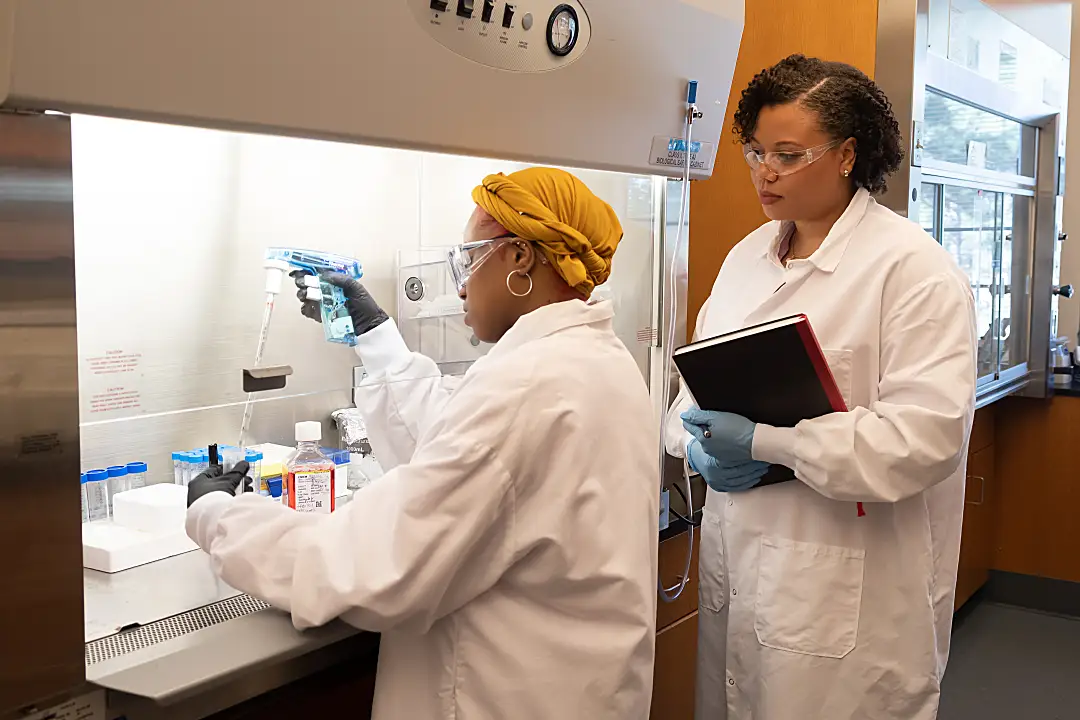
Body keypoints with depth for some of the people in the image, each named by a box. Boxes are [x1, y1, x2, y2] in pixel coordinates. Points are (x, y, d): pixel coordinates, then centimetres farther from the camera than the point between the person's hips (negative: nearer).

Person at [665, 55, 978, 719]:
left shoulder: (915, 268, -11)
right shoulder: (747, 256, 11)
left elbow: (928, 434, -20)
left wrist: (764, 442, -22)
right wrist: (700, 445, -8)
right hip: (736, 562, 6)